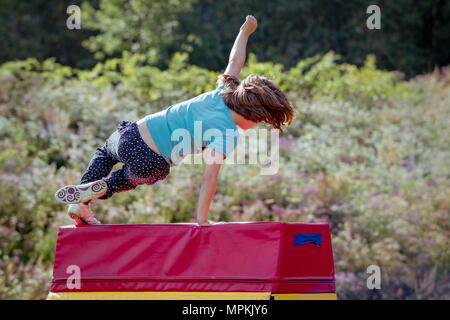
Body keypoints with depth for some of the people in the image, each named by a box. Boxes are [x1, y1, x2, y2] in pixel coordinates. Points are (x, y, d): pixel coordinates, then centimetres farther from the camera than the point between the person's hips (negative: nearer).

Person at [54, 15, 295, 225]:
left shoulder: (222, 94, 1)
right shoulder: (227, 134, -17)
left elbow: (235, 61, 19)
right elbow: (210, 175, -26)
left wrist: (245, 31, 36)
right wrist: (201, 218, -22)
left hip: (131, 133, 5)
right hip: (150, 163, -5)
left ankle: (80, 204, 22)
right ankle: (100, 189, 9)